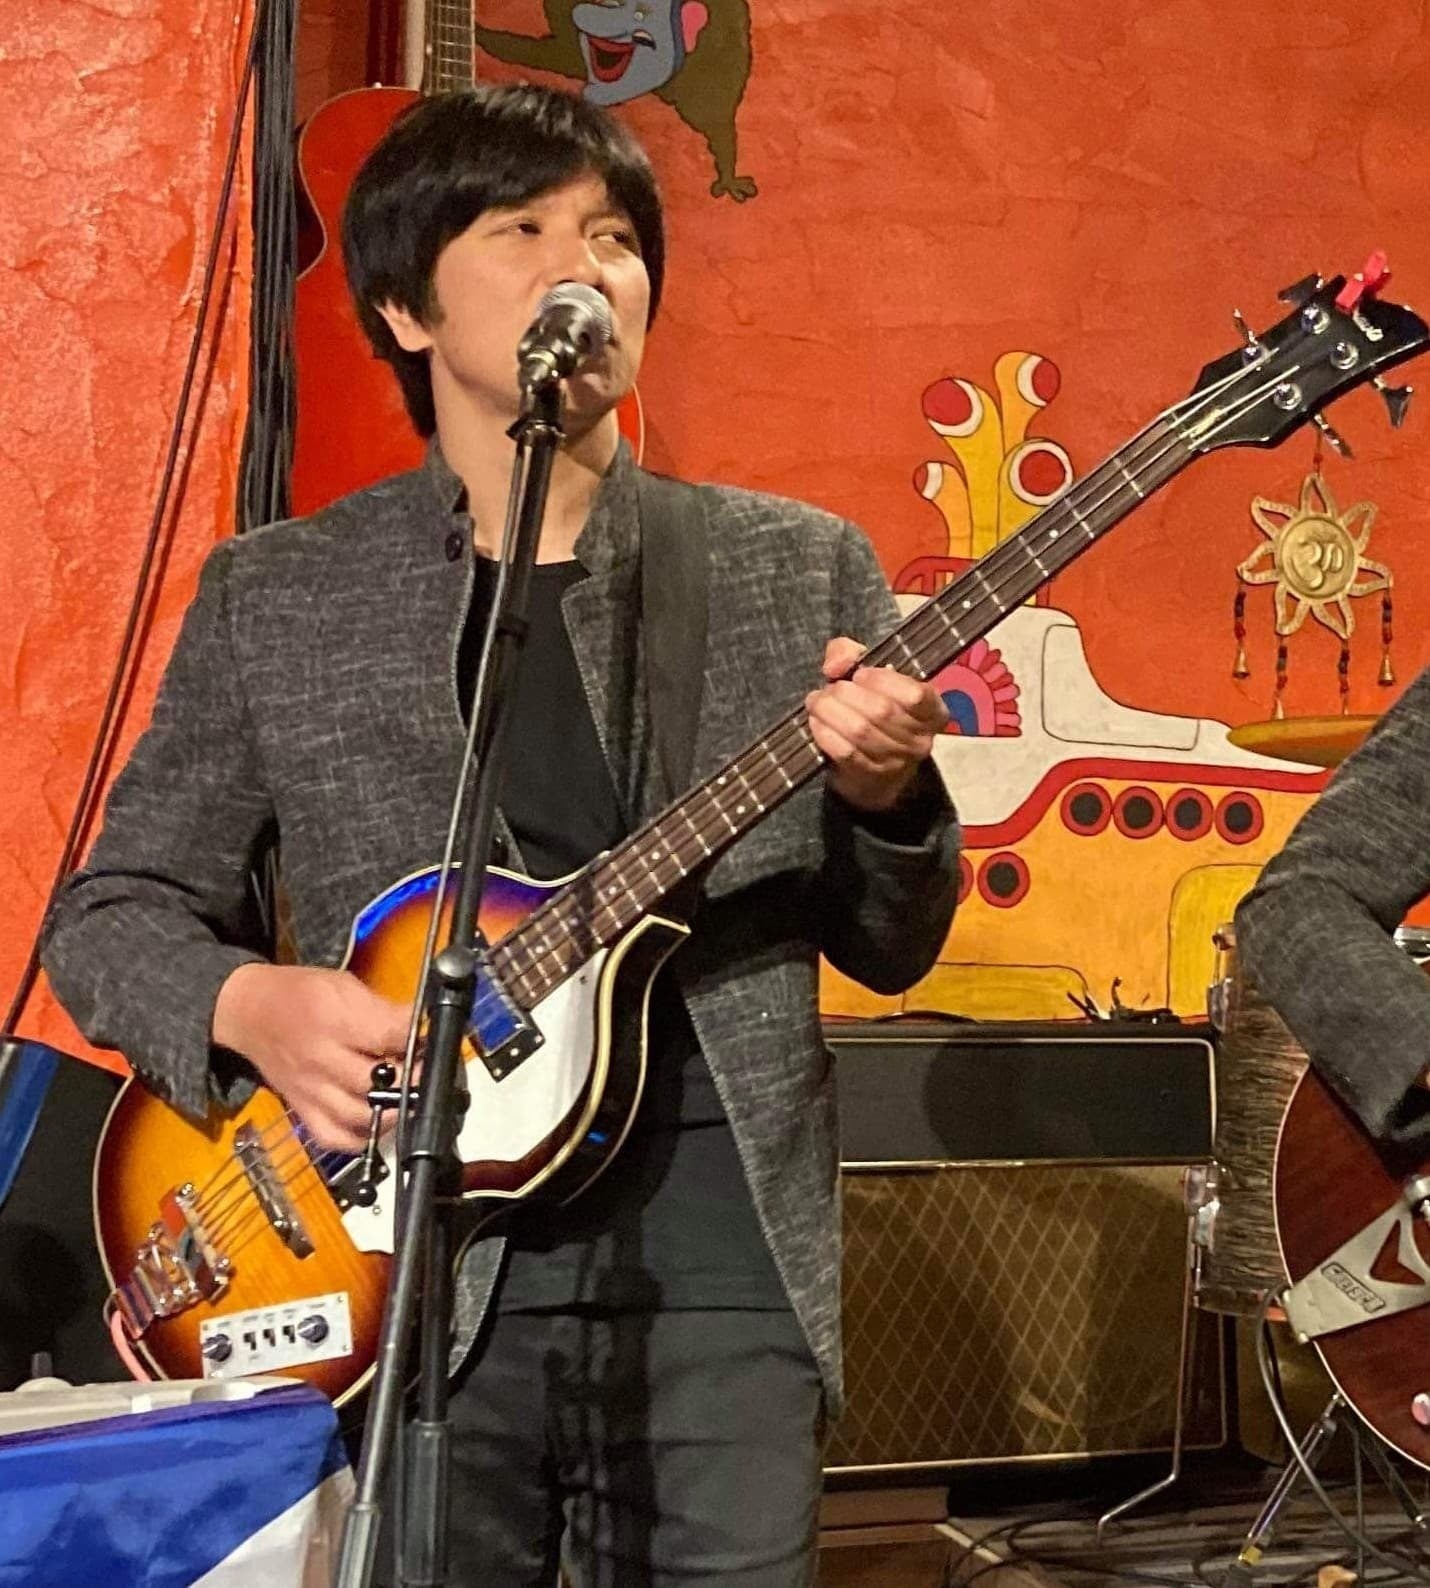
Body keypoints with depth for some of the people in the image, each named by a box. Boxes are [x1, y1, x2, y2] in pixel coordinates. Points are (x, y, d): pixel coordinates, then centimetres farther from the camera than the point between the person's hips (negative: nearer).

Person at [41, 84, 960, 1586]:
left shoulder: (799, 569, 4)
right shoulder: (273, 595, 3)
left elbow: (887, 951, 8)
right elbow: (108, 912, 8)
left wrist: (883, 800, -14)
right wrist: (248, 1002, -13)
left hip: (723, 1263, 1)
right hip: (417, 1275, 0)